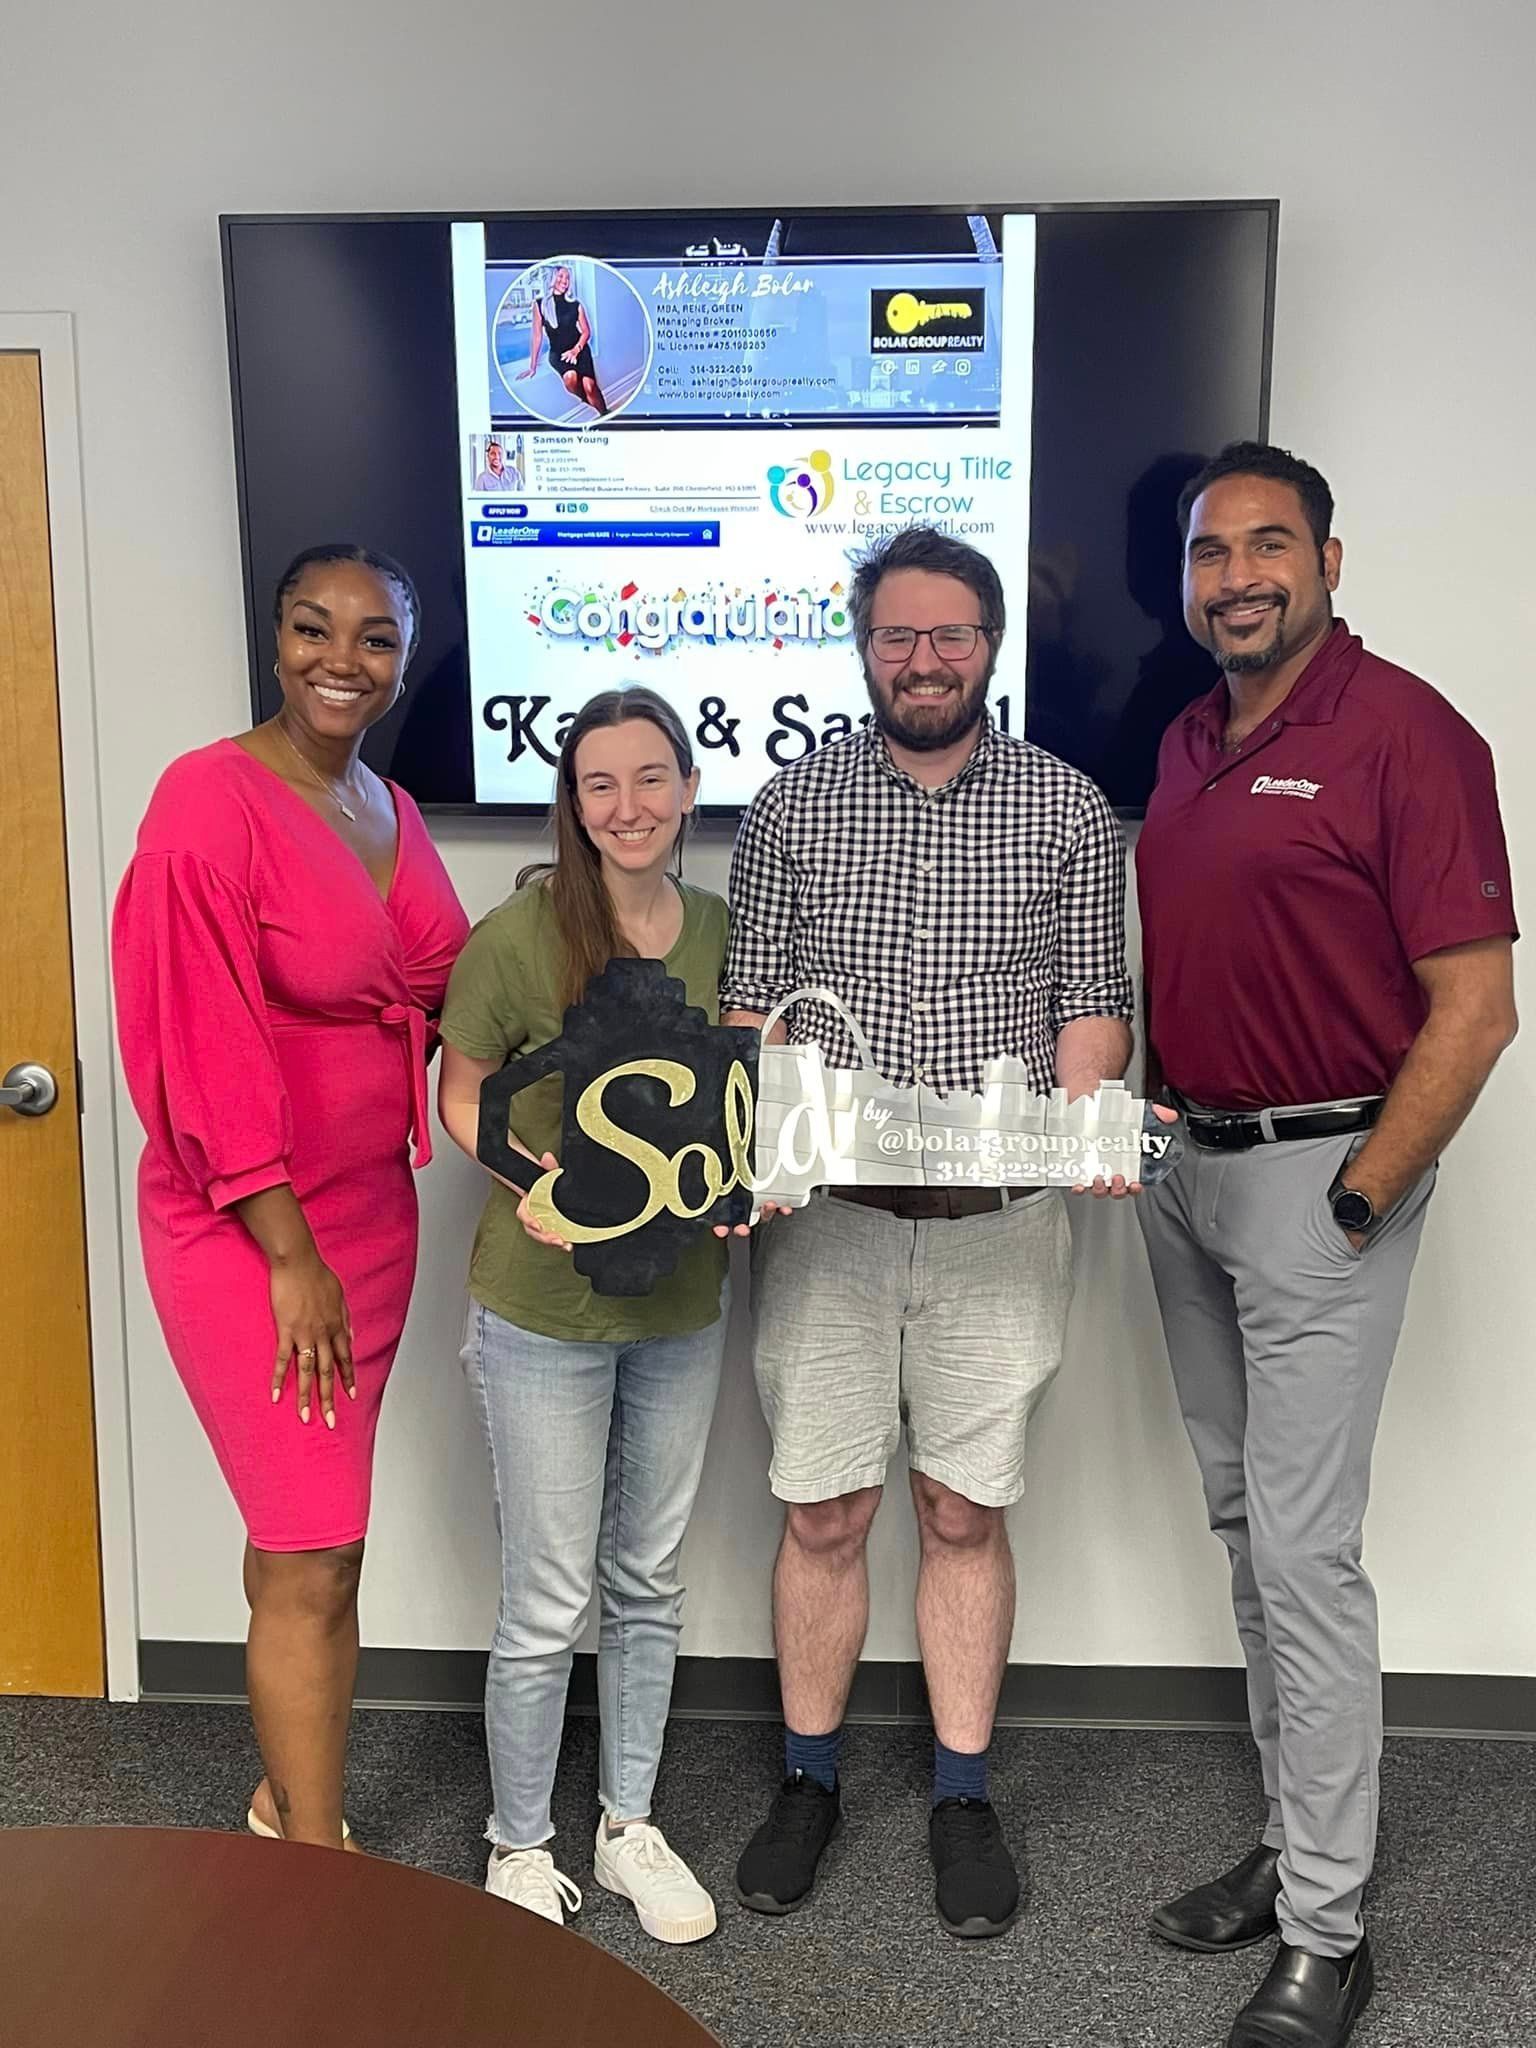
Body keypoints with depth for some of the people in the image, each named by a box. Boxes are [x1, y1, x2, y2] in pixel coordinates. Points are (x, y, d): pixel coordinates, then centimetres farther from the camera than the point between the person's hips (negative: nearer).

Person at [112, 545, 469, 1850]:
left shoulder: (391, 811, 9)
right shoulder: (213, 798, -15)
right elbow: (209, 1051, -18)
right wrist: (292, 1256, -16)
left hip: (370, 1207, 7)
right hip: (246, 1226, -7)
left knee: (305, 1533, 16)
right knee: (317, 1558, -3)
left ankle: (286, 1801, 34)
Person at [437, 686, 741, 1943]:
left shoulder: (722, 932, -1)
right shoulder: (521, 934, -15)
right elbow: (458, 1094, -4)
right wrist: (531, 1175, -21)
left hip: (683, 1306, 5)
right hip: (544, 1309, -4)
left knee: (649, 1582, 18)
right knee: (549, 1604, 6)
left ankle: (631, 1827, 38)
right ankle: (520, 1852, 29)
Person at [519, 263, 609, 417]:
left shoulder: (575, 304, 5)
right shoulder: (540, 304, 2)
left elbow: (586, 331, 7)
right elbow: (537, 336, 4)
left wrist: (576, 349, -13)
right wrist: (533, 366, 1)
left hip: (580, 350, 1)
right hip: (557, 352, -1)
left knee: (589, 386, -24)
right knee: (570, 376, -33)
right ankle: (588, 409, -11)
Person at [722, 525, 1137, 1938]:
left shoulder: (1067, 810, 3)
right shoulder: (792, 805, 3)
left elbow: (1093, 1005, 3)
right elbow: (751, 1005, 3)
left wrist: (1087, 1121, -16)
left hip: (995, 1222, 0)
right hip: (827, 1220, 1)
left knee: (967, 1512, 11)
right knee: (824, 1513, 10)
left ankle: (963, 1797, 28)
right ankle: (810, 1780, 30)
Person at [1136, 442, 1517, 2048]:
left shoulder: (1404, 734, -12)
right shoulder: (1187, 741, 11)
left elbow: (1474, 1009, -15)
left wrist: (1357, 1204, -16)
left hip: (1321, 1173, -8)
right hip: (1183, 1163, 8)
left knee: (1304, 1551, -3)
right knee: (1240, 1525, 15)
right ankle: (1296, 1844, 32)